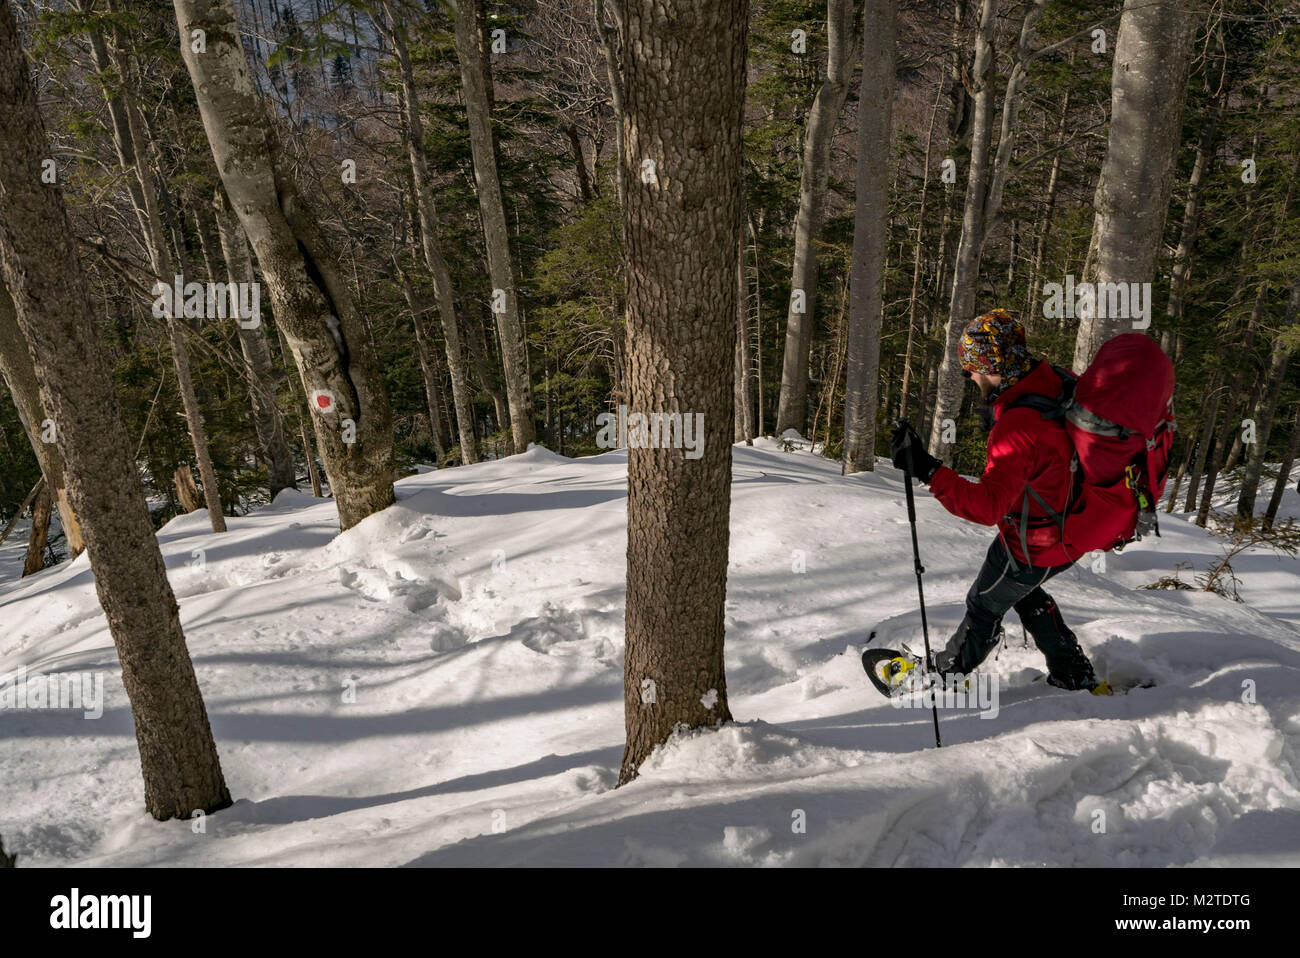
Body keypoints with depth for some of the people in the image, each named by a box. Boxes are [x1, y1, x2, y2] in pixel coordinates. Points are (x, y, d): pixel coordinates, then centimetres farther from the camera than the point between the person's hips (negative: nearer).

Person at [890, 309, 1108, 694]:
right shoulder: (1054, 382, -11)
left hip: (1031, 550, -8)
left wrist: (928, 470, -49)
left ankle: (948, 672, 40)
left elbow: (989, 506, -43)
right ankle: (1074, 675, 41)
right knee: (1024, 592, 32)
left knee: (984, 606, 15)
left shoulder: (1018, 426, -38)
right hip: (1069, 529, 8)